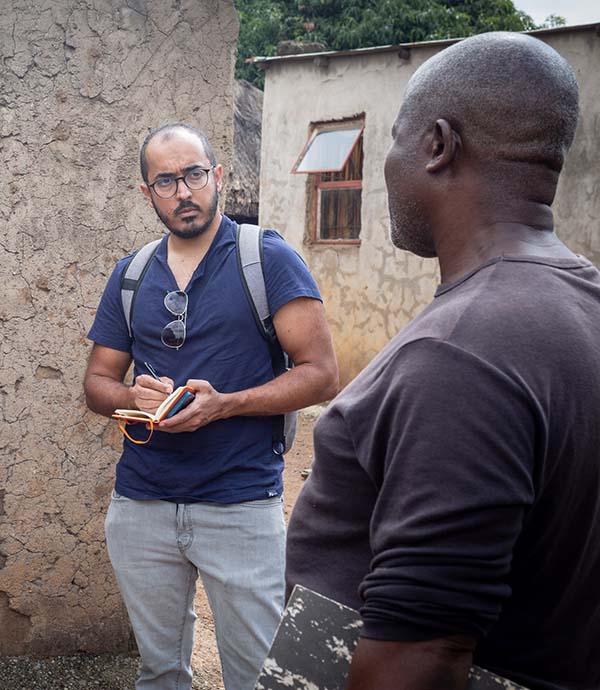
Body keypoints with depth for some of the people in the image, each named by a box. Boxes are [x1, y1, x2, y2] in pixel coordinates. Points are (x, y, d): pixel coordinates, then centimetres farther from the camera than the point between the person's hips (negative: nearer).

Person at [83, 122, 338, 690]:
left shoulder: (268, 259, -6)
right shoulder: (130, 276, 8)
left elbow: (321, 374, -10)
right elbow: (97, 382, 13)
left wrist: (223, 404, -21)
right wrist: (134, 397, -10)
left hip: (241, 505, -4)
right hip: (141, 505, 4)